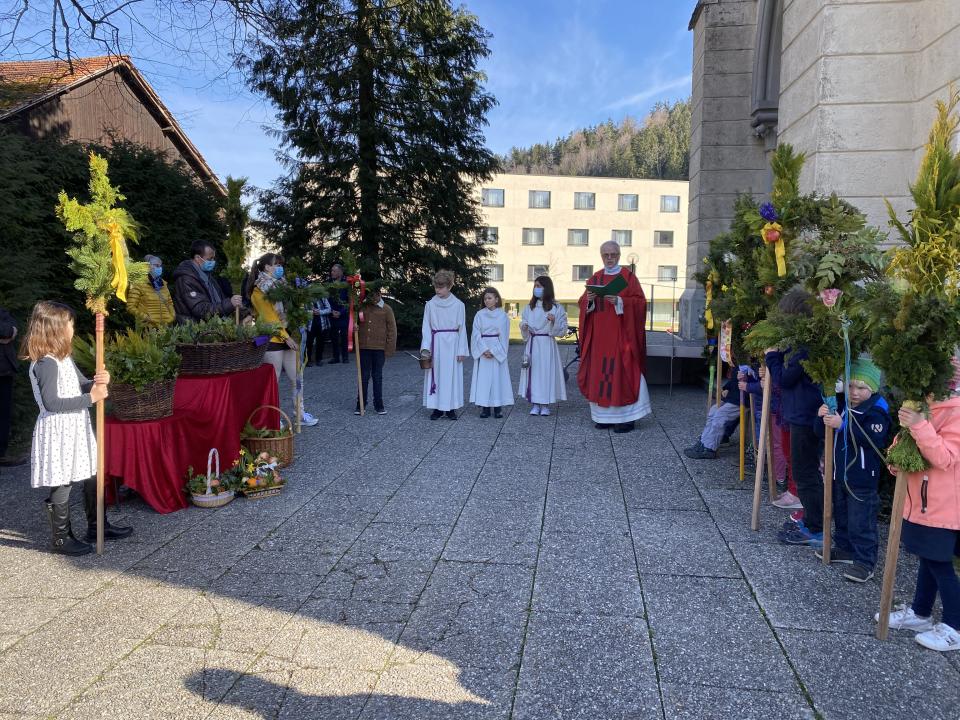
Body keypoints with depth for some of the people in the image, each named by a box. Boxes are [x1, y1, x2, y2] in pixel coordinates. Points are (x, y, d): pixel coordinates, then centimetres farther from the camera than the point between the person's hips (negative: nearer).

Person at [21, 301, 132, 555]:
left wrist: (98, 382, -5)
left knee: (92, 477, 16)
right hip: (58, 432, -10)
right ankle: (60, 538, 16)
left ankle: (97, 526, 29)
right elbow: (51, 403, -25)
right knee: (61, 486, 2)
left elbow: (81, 384, 17)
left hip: (74, 429, 10)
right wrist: (90, 398, -23)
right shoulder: (46, 363, -19)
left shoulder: (63, 358, 10)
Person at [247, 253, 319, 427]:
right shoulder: (259, 290, -7)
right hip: (272, 340, -7)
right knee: (273, 382, 0)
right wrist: (286, 337, -18)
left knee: (295, 378, 9)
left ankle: (300, 413, 18)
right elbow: (269, 317, -14)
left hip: (288, 338, 7)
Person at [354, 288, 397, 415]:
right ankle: (360, 404, 15)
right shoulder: (362, 308, 5)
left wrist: (390, 349, -5)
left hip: (379, 348, -2)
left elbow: (392, 330, -2)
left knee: (377, 376, 8)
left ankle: (379, 405, 16)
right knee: (363, 376, 7)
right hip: (364, 347, 2)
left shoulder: (386, 309, -2)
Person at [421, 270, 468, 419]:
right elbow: (426, 327, 3)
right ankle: (437, 407, 10)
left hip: (452, 344, -1)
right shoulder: (430, 304, 2)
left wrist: (461, 350, -2)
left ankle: (451, 407, 10)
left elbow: (462, 328, 1)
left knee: (452, 375, 2)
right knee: (435, 375, 2)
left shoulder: (458, 305, -2)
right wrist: (425, 347, -7)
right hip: (436, 343, 1)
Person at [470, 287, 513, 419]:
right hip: (482, 351, 1)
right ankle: (484, 407, 4)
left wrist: (493, 351, -10)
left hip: (497, 352, -1)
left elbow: (503, 336, -2)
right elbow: (476, 334, 0)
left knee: (498, 377, 0)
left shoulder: (503, 315, 1)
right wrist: (484, 350, -11)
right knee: (483, 378, -1)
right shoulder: (479, 315, 4)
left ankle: (498, 407, 5)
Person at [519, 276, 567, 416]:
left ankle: (545, 405, 10)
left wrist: (554, 321, -21)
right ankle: (535, 404, 12)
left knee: (546, 371, -2)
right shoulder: (529, 307, 10)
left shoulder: (556, 308, -2)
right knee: (532, 372, 3)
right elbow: (523, 324, 16)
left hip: (547, 345, -3)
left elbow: (562, 330, -4)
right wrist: (524, 327, -6)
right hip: (532, 344, 3)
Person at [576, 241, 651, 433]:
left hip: (620, 334, -4)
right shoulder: (595, 278, 13)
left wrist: (619, 301, -20)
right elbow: (583, 303, 11)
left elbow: (640, 302, -6)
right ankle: (605, 415, 12)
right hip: (599, 334, 4)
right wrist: (588, 300, -10)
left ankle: (627, 417, 2)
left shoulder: (628, 277, 1)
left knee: (621, 373, -6)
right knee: (599, 373, 3)